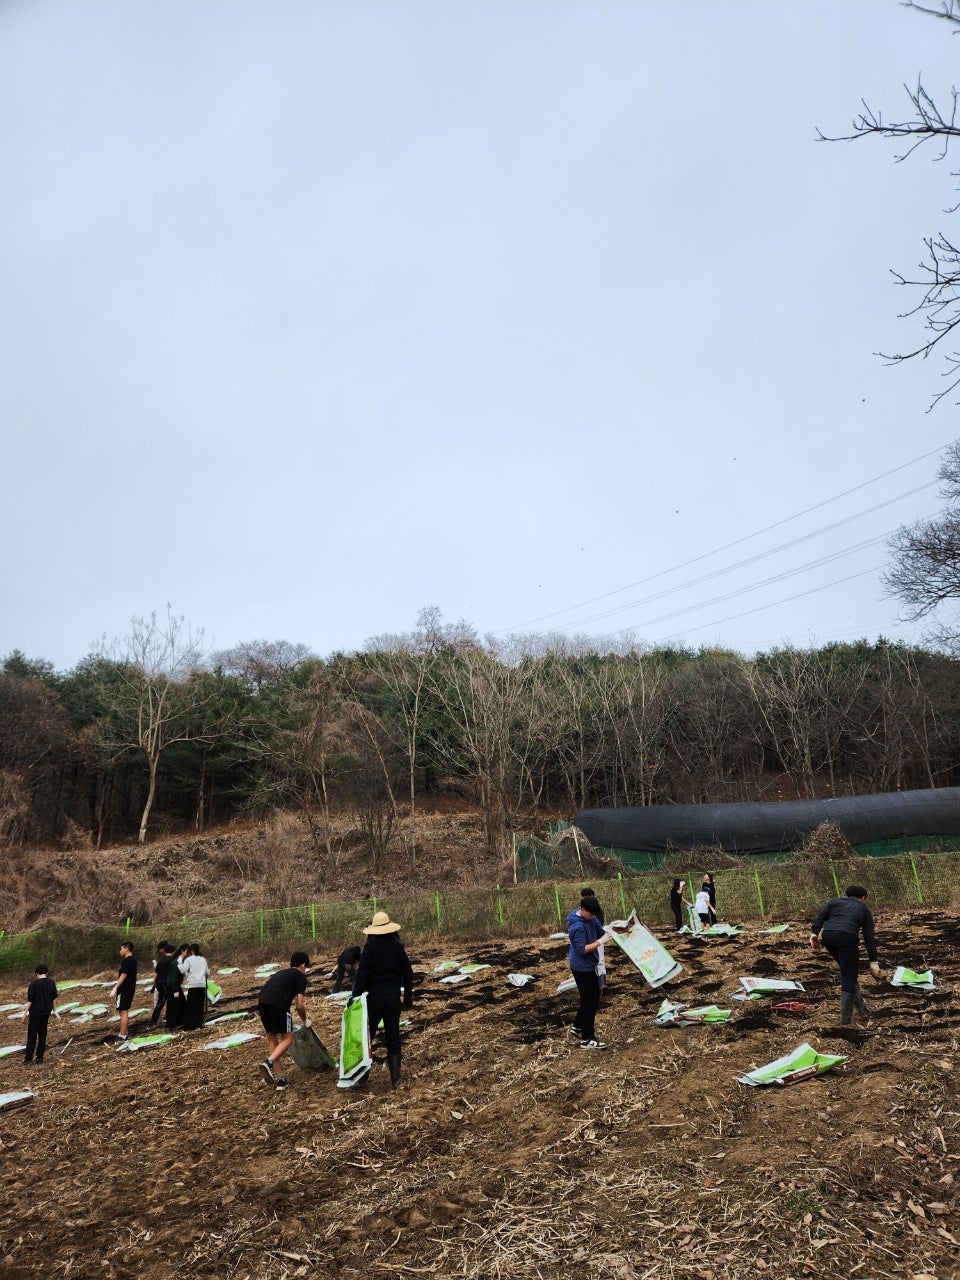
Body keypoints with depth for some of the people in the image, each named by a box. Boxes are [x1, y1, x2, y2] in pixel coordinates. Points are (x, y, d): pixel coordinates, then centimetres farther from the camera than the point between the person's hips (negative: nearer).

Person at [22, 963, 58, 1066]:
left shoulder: (34, 983, -12)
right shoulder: (51, 982, 2)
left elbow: (30, 1000, -13)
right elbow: (54, 998, 7)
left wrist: (25, 1012, -5)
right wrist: (54, 1010, 17)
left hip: (35, 1012, -4)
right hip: (46, 1012, 4)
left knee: (32, 1035, 4)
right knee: (42, 1035, 10)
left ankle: (28, 1058, 7)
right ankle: (39, 1059, 13)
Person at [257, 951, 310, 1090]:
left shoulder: (280, 973, 34)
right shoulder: (300, 976, 16)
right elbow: (299, 1006, 8)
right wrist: (304, 1021, 27)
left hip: (261, 1002, 6)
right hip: (278, 1004, -6)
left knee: (272, 1038, 17)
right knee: (287, 1038, 7)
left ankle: (277, 1079, 15)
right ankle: (269, 1062, -17)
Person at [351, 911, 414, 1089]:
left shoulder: (370, 946, -10)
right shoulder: (398, 946, 2)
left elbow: (362, 972, -16)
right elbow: (408, 973, 8)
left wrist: (355, 994, -15)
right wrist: (408, 996, 18)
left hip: (375, 996, -3)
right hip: (394, 996, 3)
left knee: (366, 1035, 9)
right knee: (393, 1037, 9)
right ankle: (395, 1078, 8)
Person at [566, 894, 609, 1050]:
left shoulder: (590, 917, -1)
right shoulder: (577, 927, -29)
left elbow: (599, 930, 8)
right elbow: (582, 949, -30)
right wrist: (600, 942, -34)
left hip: (588, 964, 10)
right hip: (582, 967, -10)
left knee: (594, 995, 21)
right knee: (589, 1000, -1)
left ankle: (578, 1027, 33)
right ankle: (587, 1039, 10)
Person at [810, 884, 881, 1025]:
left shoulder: (834, 901, 28)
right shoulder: (864, 909, 24)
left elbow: (821, 916, 11)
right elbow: (869, 938, 18)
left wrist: (814, 933, 2)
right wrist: (873, 962, 19)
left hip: (828, 936, 4)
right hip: (847, 938, -4)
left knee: (849, 972, 23)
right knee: (848, 978, 4)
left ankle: (860, 1007, 26)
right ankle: (845, 1019, 6)